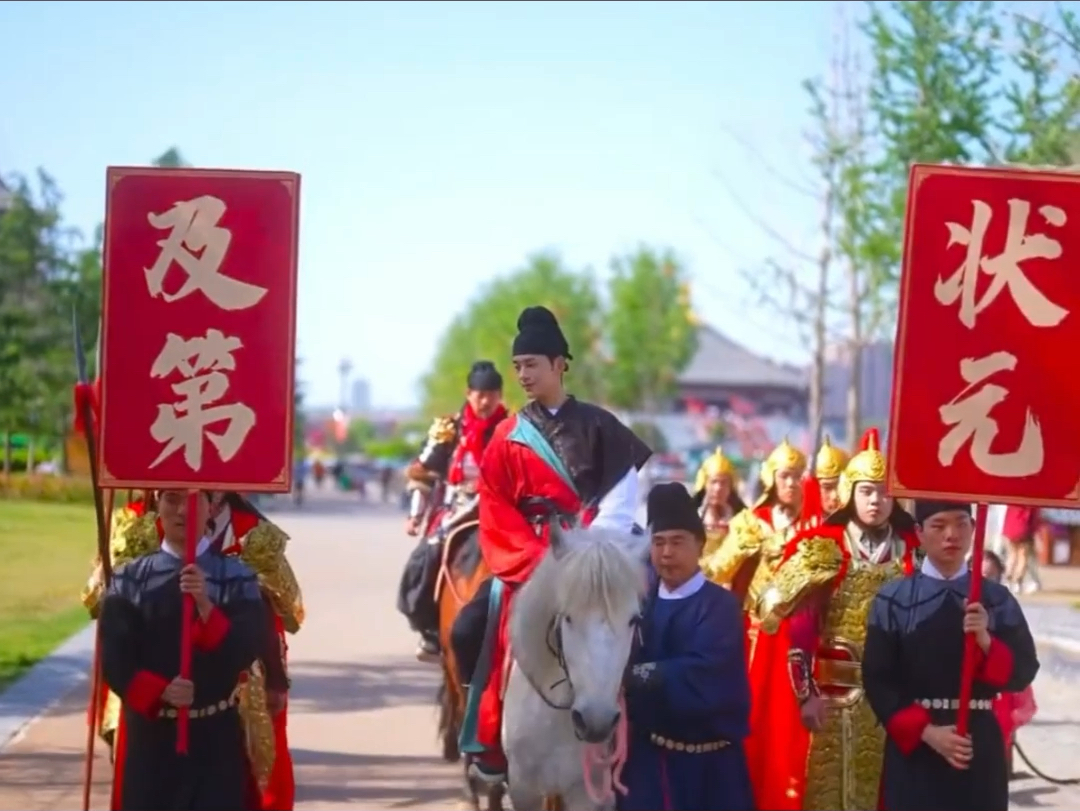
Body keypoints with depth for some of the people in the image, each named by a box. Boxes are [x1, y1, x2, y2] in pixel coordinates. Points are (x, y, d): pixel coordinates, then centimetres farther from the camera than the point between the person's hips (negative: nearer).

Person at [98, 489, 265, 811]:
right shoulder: (129, 579, 2)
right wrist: (160, 691, -20)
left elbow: (245, 652, -10)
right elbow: (114, 658, -3)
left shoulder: (236, 577, 0)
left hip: (216, 735, -1)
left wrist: (205, 605, -24)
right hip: (149, 733, 1)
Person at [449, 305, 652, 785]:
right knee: (473, 629, -15)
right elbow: (498, 519, 1)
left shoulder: (598, 427, 4)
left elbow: (620, 500, -2)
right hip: (526, 557, 1)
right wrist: (540, 563, -13)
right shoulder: (508, 438, 7)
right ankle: (492, 747, -3)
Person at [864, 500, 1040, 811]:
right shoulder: (892, 600, -1)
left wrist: (985, 641, -15)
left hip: (981, 745, 2)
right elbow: (877, 681, -2)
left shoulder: (998, 600, 6)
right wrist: (926, 732, -13)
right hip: (913, 747, -2)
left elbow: (1022, 674, 3)